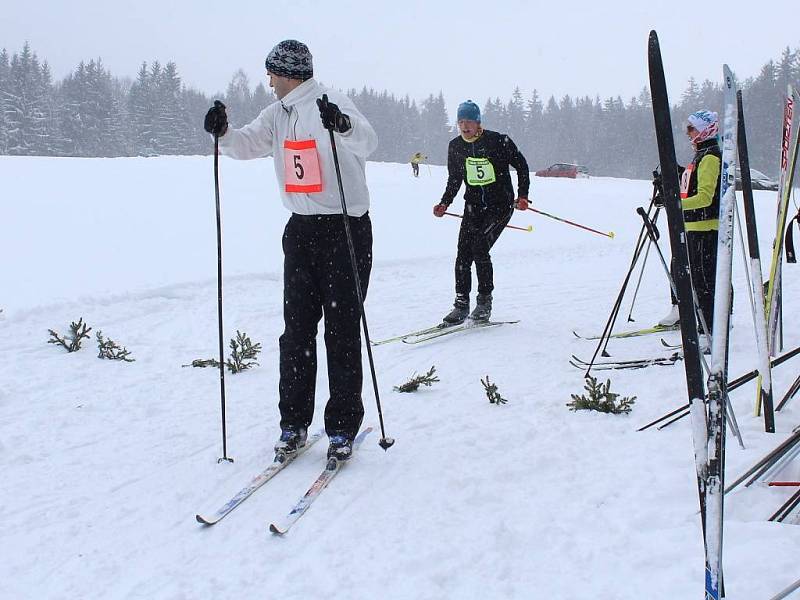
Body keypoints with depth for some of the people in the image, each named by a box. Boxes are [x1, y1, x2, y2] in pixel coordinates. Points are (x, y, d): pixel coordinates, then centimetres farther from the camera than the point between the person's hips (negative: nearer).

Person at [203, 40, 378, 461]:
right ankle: (293, 422, 13)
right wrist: (223, 133, -15)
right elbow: (246, 145, 6)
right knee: (297, 327, 5)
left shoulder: (333, 103, -10)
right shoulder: (277, 115, 13)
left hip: (346, 228, -6)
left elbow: (368, 142, -25)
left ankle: (342, 427, 6)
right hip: (301, 229, 7)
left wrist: (343, 125, -45)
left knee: (342, 328, -3)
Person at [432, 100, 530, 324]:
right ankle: (461, 304, 2)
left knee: (480, 248, -17)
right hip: (473, 206, 5)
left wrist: (523, 195, -5)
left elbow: (521, 165, 1)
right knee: (463, 253, -7)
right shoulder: (455, 146, 4)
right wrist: (444, 203, 0)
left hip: (500, 204, -4)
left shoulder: (498, 141, -10)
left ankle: (485, 301, -3)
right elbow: (454, 180, 14)